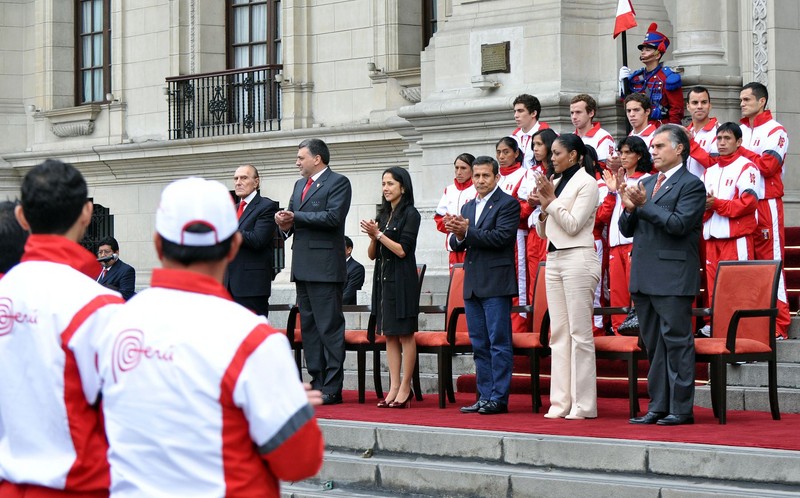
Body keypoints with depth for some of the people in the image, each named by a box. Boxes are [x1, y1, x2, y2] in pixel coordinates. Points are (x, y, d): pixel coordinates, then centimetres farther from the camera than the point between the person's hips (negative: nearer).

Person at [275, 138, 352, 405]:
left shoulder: (338, 183, -5)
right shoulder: (300, 185, 21)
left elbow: (333, 217, -18)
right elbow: (292, 218, 22)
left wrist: (295, 217, -13)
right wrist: (286, 224, -2)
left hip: (325, 267, -9)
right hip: (303, 267, 9)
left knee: (329, 327, -8)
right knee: (308, 327, 10)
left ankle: (332, 389, -7)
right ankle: (317, 383, 15)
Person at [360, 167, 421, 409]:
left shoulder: (410, 214, -6)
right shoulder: (383, 214, 14)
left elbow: (402, 250, -13)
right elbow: (372, 254, 14)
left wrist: (378, 234, -13)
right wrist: (372, 237, -5)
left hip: (402, 279, -7)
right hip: (383, 278, 7)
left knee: (405, 334, -4)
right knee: (389, 334, 6)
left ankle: (405, 388, -2)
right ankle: (394, 387, 8)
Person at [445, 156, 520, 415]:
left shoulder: (508, 204, -3)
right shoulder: (468, 207, 19)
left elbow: (501, 237, -16)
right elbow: (456, 244, 14)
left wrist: (467, 232, -17)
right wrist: (458, 235, -9)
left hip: (496, 284, -8)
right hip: (473, 284, 8)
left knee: (499, 343, -6)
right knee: (479, 345, 9)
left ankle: (499, 398, -6)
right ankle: (484, 396, 13)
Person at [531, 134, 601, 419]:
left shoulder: (586, 183, -5)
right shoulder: (555, 183, 15)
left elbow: (573, 224, -13)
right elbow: (542, 232, 17)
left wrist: (551, 201, -8)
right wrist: (543, 208, -1)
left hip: (578, 259, -8)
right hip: (554, 259, 8)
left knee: (579, 332, -7)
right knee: (558, 333, 6)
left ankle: (583, 405, -5)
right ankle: (561, 401, 8)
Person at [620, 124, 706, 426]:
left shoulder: (691, 185, -5)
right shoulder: (646, 184, 18)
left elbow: (679, 224, -18)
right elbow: (627, 229, 16)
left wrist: (644, 205, -16)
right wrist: (629, 208, -4)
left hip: (673, 278, -8)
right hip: (644, 277, 8)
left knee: (677, 341, -5)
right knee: (653, 344, 11)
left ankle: (681, 409, -2)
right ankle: (658, 406, 16)